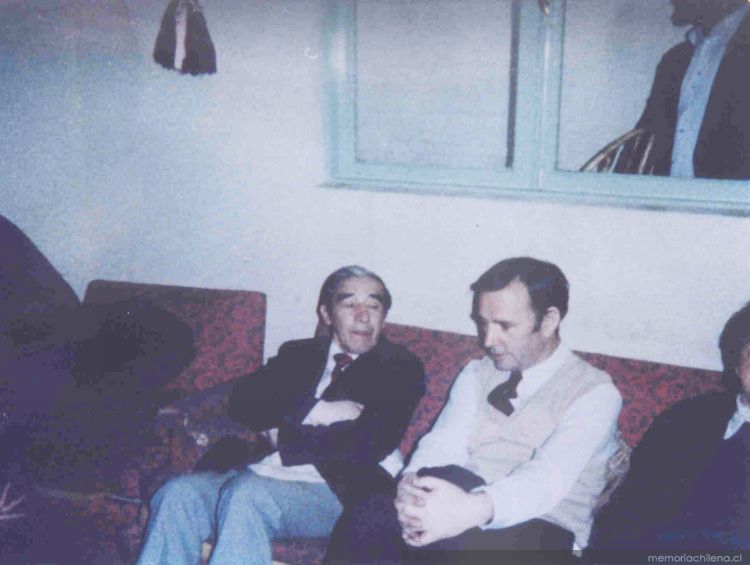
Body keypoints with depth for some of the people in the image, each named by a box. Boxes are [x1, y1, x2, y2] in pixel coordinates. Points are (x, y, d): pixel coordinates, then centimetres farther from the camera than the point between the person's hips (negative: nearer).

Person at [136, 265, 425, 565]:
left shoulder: (401, 366, 5)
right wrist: (318, 411, -8)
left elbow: (369, 444, -9)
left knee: (246, 493, -32)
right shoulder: (298, 353, 19)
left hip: (340, 492, -5)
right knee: (178, 493, -20)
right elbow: (243, 402, 5)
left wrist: (283, 436, -2)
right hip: (262, 475, 5)